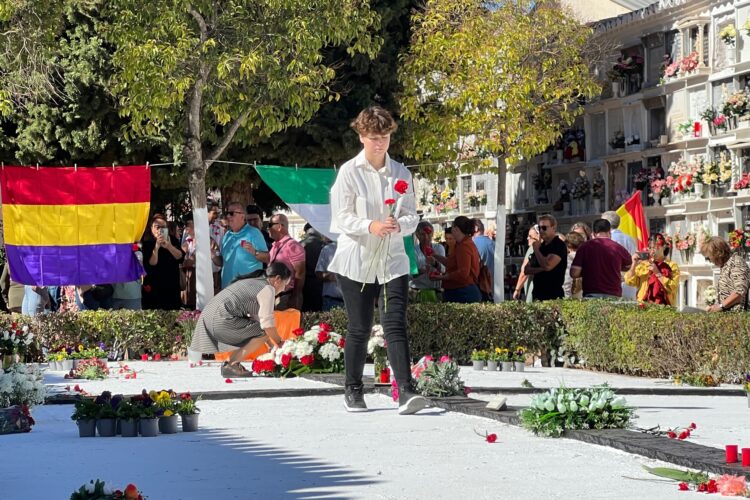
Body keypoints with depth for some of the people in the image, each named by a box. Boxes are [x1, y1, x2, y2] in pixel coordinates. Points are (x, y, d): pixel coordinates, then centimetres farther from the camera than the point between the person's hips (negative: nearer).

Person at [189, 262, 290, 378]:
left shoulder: (253, 283, 25)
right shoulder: (267, 289, -5)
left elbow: (256, 318, 26)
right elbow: (267, 322, -8)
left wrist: (272, 346, 25)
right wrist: (279, 343, 6)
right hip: (221, 320, -10)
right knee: (263, 333, -5)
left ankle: (233, 362, 16)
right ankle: (231, 365, -5)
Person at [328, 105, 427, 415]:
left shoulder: (401, 174, 7)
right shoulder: (349, 172, -3)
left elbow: (412, 217, 7)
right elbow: (341, 219, -7)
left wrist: (400, 225, -16)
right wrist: (370, 226, -23)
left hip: (392, 261, 2)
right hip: (356, 262, -2)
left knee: (395, 325, -10)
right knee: (359, 329, 4)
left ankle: (406, 392, -18)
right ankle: (353, 391, 20)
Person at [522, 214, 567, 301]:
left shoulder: (559, 245, -7)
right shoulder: (541, 246, 17)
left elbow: (548, 266, -21)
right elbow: (527, 270, 13)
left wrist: (536, 249, -8)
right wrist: (541, 269, -8)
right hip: (538, 293, 7)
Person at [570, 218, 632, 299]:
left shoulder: (585, 247, -1)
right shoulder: (618, 248, 2)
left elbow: (574, 274, -4)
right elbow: (628, 266, 22)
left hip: (591, 295, -1)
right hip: (614, 295, 1)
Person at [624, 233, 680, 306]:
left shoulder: (672, 266, 5)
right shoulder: (643, 264, 11)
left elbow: (673, 288, -7)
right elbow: (630, 282, 2)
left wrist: (657, 273, -12)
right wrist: (634, 264, -9)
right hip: (643, 306, 2)